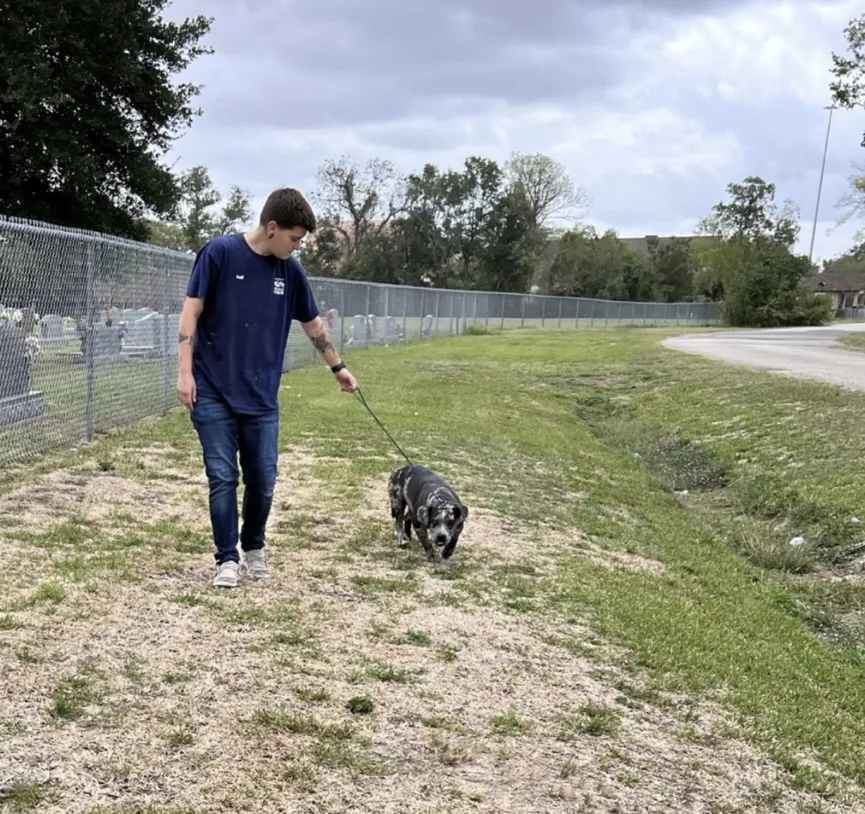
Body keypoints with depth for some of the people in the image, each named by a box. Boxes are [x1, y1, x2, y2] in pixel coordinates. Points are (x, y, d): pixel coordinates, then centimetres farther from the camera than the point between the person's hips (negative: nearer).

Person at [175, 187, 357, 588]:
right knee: (222, 478, -1)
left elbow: (312, 324, 19)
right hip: (213, 392, -3)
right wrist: (185, 372, -13)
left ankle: (254, 548, 29)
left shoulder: (291, 271, 5)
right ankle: (227, 558, 14)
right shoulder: (220, 253, -8)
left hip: (262, 396, 4)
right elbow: (191, 311, -6)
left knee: (263, 480, 5)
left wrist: (338, 367, 28)